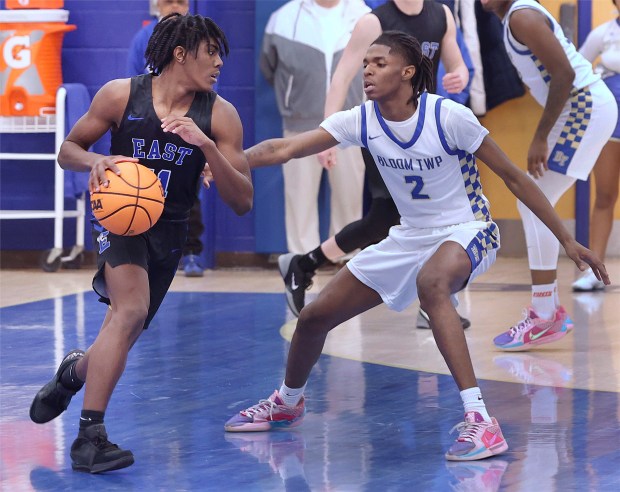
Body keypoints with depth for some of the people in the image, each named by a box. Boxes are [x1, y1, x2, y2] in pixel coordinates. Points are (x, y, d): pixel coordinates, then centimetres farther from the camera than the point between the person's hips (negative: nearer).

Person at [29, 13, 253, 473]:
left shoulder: (220, 116, -7)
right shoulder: (121, 95, -9)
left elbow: (242, 201, -10)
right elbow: (68, 150, 3)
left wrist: (206, 145, -24)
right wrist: (95, 161, -21)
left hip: (169, 232, 4)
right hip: (120, 215, -4)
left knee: (121, 337, 10)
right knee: (131, 311, -29)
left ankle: (75, 370, 48)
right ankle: (90, 436, -26)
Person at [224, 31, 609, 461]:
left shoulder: (448, 116, -21)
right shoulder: (362, 121, -8)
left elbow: (513, 176, -12)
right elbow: (284, 149, -15)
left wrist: (568, 240, -12)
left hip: (467, 232, -6)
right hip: (410, 238, 6)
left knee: (430, 282, -42)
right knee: (315, 317, 7)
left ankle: (481, 421, -45)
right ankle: (288, 404, 39)